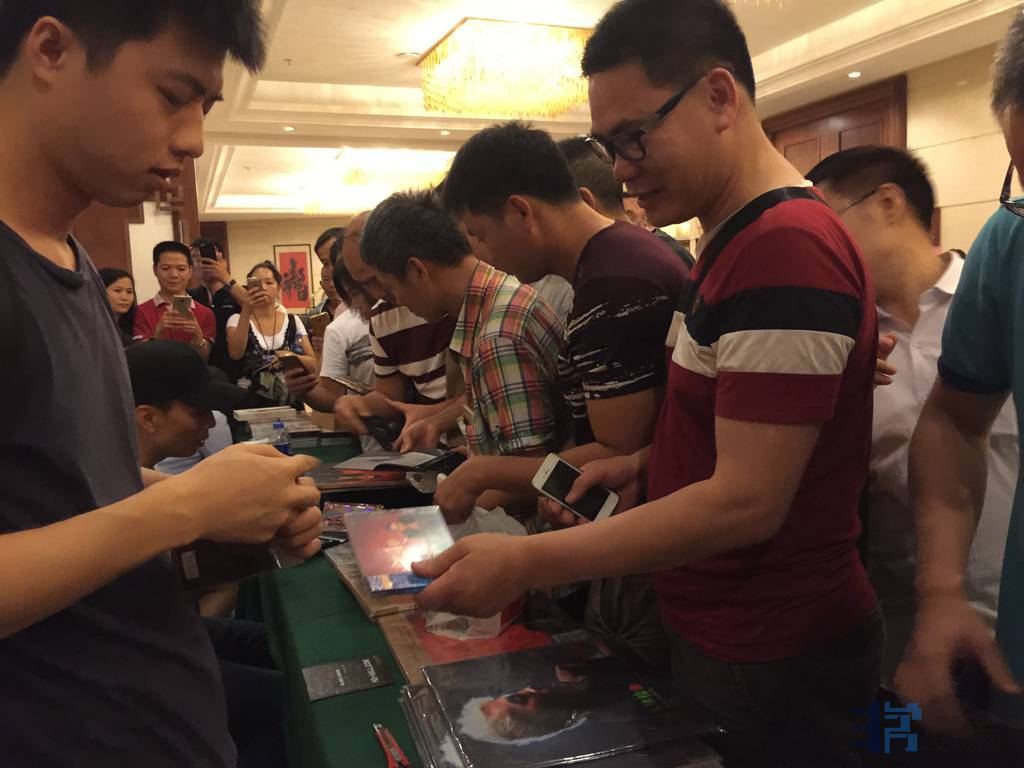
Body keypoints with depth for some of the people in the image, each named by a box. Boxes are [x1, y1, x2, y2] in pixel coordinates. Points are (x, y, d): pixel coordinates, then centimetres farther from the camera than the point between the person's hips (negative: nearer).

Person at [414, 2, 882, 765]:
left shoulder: (787, 248, -26)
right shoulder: (740, 239, 8)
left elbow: (747, 501, -28)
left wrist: (527, 562, -26)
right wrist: (650, 463, 2)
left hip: (774, 662, -9)